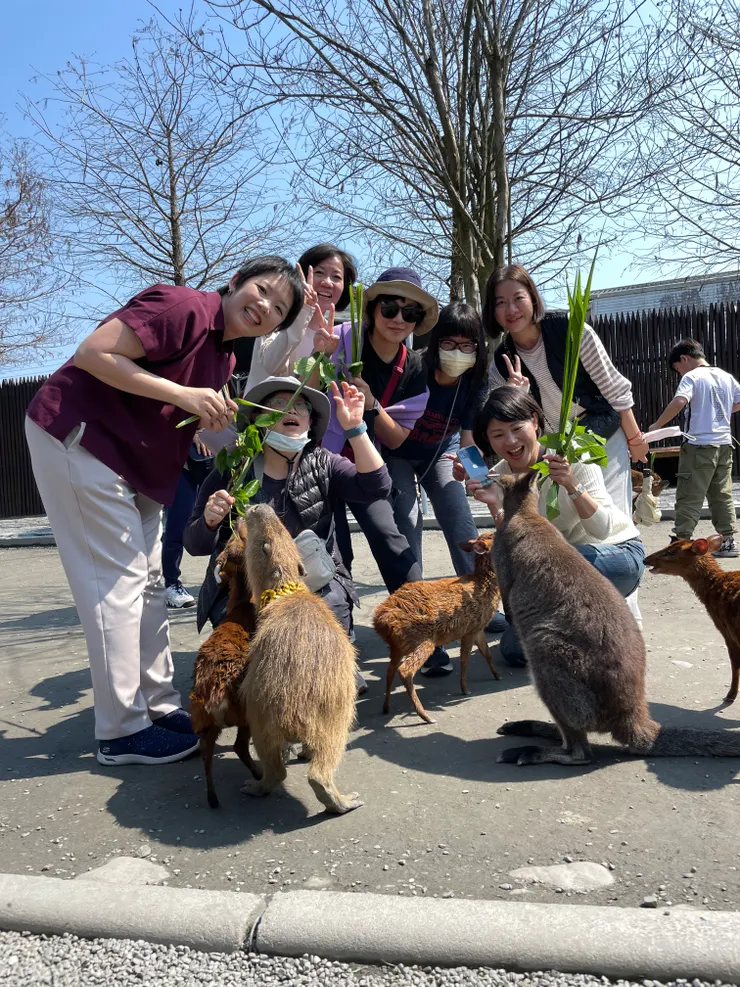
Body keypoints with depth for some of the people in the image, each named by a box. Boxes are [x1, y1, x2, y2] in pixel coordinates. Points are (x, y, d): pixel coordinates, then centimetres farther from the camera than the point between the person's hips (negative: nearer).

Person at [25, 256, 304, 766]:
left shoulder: (224, 357, 10)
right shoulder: (184, 307, -18)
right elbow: (93, 352, -24)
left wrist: (215, 417, -6)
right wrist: (184, 395, -26)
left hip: (133, 458, 10)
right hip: (78, 435, -10)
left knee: (149, 580, 9)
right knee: (118, 579, -9)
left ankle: (161, 706, 20)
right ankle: (122, 731, 1)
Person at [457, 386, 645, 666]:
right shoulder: (498, 477, -9)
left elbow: (602, 529, -27)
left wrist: (573, 486, -42)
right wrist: (494, 506, -29)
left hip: (620, 552, -4)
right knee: (514, 648, -6)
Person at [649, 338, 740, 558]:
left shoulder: (692, 377, -9)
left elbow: (679, 402, -25)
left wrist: (656, 426, -18)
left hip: (700, 445, -7)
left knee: (689, 497, -4)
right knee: (722, 495, 12)